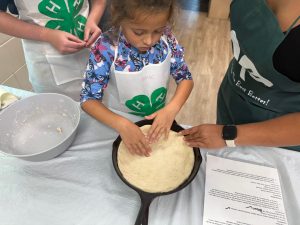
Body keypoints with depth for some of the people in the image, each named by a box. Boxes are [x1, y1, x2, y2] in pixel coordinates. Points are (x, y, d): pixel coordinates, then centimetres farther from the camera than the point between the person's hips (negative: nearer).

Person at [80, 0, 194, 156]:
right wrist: (121, 125, -36)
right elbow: (88, 100, -21)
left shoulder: (166, 39, -18)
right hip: (118, 123, -2)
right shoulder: (106, 48, -27)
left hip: (158, 120, 3)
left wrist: (171, 109, -25)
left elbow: (185, 78, -8)